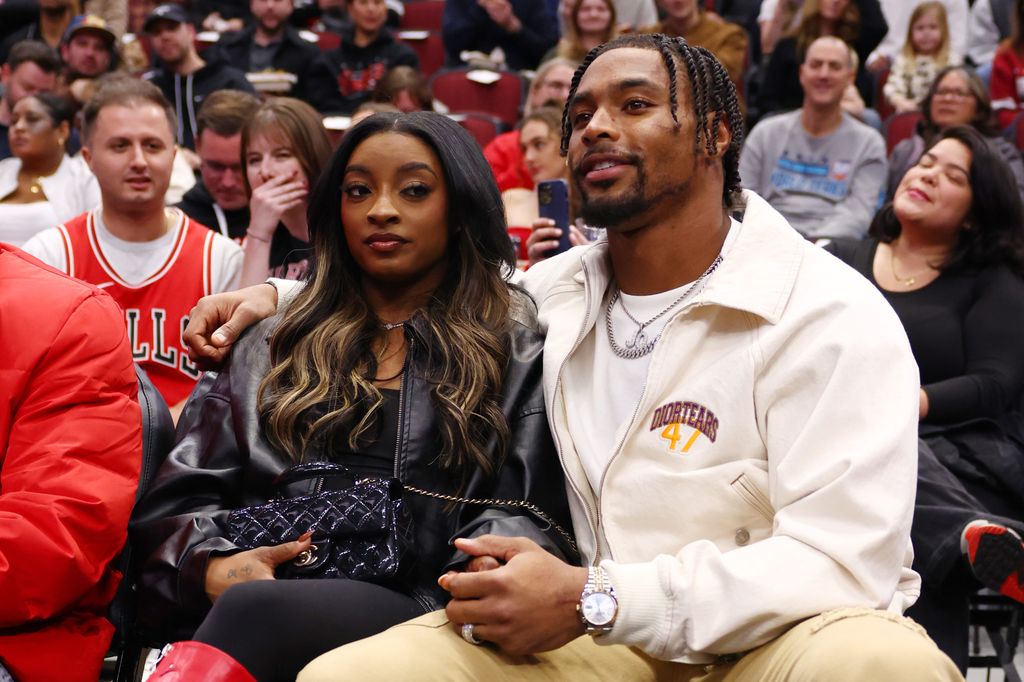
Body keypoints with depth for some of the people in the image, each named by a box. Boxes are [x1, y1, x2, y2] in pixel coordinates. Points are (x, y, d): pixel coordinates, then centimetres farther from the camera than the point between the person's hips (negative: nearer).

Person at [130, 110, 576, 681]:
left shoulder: (518, 353, 18)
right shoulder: (277, 346, 26)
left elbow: (528, 517, 6)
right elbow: (178, 498, 18)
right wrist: (212, 566, -6)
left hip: (418, 613, -2)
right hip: (273, 595, 3)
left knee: (251, 613, -36)